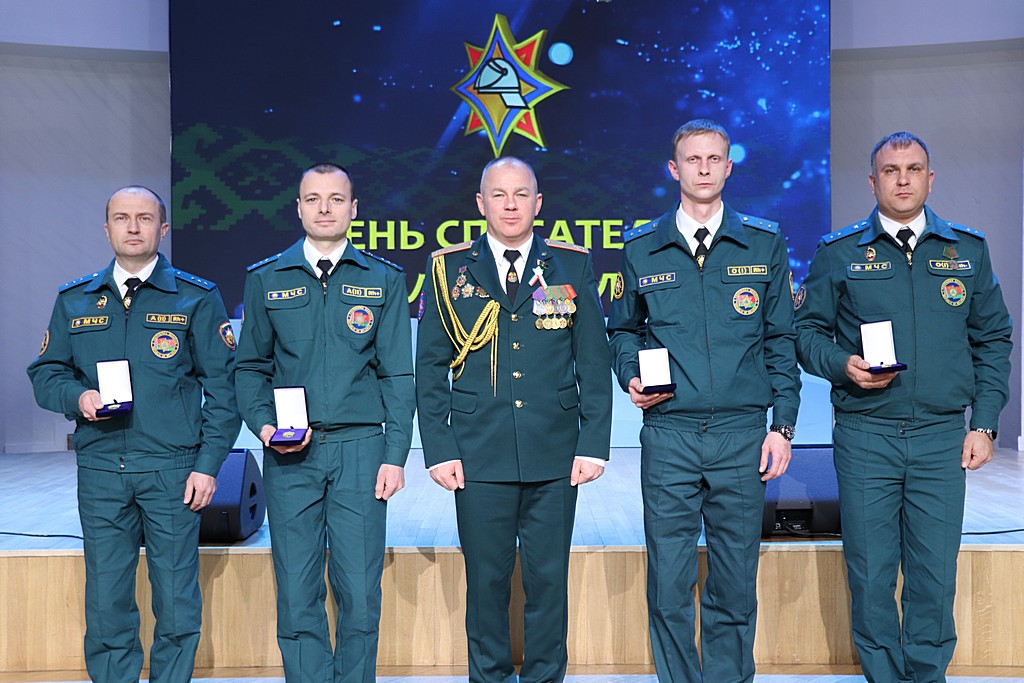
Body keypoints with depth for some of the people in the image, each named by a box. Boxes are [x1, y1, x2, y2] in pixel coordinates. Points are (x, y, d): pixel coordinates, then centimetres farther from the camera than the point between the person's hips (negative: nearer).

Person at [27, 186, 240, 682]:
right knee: (105, 604, 7)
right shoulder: (74, 301, 11)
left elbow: (222, 387, 0)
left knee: (177, 604, 2)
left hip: (171, 470, -2)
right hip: (99, 470, 3)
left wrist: (208, 464, -6)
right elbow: (46, 374, 15)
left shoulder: (197, 299, 2)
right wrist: (78, 396, -8)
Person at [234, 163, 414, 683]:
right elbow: (251, 367, 12)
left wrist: (395, 455, -3)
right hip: (290, 455, 1)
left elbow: (398, 376, 4)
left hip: (360, 446, -1)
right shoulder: (265, 280, 10)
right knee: (297, 592, 3)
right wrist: (263, 425, -6)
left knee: (359, 591, 0)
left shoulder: (384, 280, 7)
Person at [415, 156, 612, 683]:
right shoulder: (448, 270, 6)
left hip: (555, 457, 1)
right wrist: (439, 450, -2)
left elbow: (594, 364, 6)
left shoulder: (573, 266, 7)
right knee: (486, 581, 7)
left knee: (549, 579, 7)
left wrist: (594, 443, -1)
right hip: (479, 457, 0)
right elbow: (429, 368, 5)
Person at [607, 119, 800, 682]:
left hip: (743, 434, 0)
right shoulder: (640, 250, 7)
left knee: (735, 582, 7)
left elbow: (782, 341, 8)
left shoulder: (765, 246, 7)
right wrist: (631, 379, -2)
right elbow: (623, 329, 18)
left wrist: (782, 424, 2)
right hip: (668, 433, 0)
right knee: (668, 584, 2)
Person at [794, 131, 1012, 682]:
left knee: (935, 575, 4)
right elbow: (808, 331, 8)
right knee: (870, 575, 4)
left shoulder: (967, 249, 10)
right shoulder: (839, 252, 5)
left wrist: (984, 423, 5)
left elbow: (992, 340, 12)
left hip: (943, 436, 1)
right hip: (865, 436, -1)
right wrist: (842, 365, -13)